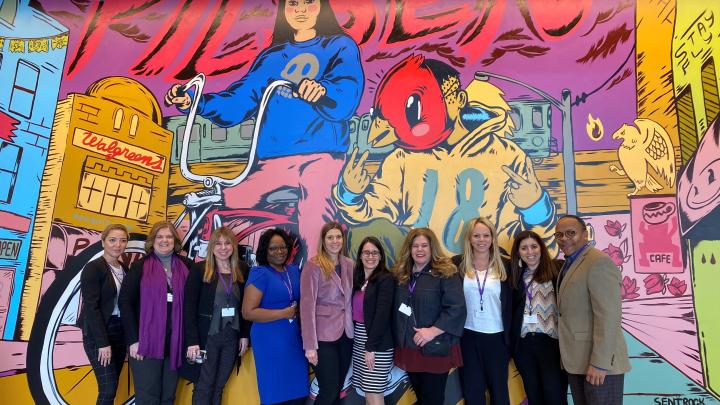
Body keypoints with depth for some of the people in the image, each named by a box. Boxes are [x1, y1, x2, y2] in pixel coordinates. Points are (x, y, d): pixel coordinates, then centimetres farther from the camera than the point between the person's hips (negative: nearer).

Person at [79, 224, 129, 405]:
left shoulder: (125, 269, 10)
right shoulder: (93, 268, -10)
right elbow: (91, 307, -15)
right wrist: (103, 342, -18)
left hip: (120, 332, 6)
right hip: (98, 333, -6)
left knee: (112, 387, 10)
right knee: (108, 389, -6)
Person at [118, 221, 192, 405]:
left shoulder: (186, 266, 5)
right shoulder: (140, 266, 0)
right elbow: (125, 302, -4)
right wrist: (133, 339, -10)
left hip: (175, 341, 2)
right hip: (146, 341, -2)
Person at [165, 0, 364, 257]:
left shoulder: (341, 47, 9)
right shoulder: (272, 57, 21)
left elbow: (345, 100, -11)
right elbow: (236, 104, 13)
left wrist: (321, 92, -32)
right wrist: (195, 101, -3)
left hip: (321, 152, -4)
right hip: (273, 157, 5)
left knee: (313, 216, -26)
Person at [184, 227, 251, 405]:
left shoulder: (242, 270, 3)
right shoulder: (199, 269, -7)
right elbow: (189, 306, -9)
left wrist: (245, 335, 4)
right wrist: (192, 340, -14)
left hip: (232, 335, 3)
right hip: (207, 335, -3)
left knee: (219, 385, 13)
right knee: (204, 386, 7)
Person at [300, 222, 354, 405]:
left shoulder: (349, 264, 6)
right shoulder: (313, 265, -11)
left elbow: (352, 299, 11)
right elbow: (307, 305, -14)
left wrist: (353, 328, 1)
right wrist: (310, 345, -17)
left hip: (346, 334, 5)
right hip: (323, 335, -5)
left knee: (338, 389, 14)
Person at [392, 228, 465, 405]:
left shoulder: (445, 273, -10)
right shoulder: (401, 275, 8)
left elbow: (457, 309, -19)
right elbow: (396, 311, 13)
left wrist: (432, 331, -23)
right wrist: (398, 339, 5)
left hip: (435, 349, -5)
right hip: (408, 348, 5)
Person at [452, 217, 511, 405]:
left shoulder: (504, 266, -1)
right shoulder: (457, 264, -3)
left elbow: (510, 304, 1)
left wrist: (510, 338, -1)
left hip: (496, 336, 0)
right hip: (467, 336, 0)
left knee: (499, 389, 15)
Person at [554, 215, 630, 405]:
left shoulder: (599, 262, -15)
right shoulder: (568, 264, 14)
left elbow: (608, 315, -21)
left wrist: (599, 363, -22)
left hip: (598, 362, -8)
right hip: (576, 361, 8)